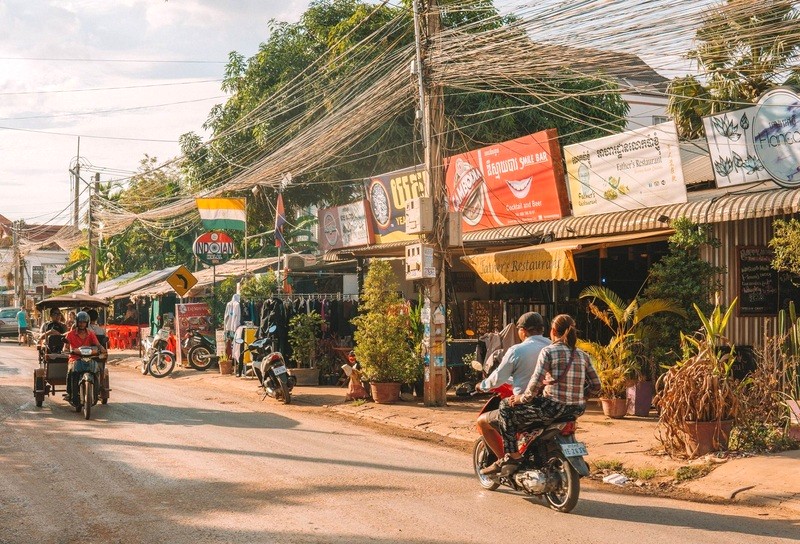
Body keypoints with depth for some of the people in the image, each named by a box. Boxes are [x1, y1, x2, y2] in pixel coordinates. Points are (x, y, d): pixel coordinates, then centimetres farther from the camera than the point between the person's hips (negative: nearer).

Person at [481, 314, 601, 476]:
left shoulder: (548, 351, -7)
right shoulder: (583, 355, 10)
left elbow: (536, 382, -16)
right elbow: (596, 386, 10)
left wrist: (523, 398, -1)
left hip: (554, 407, -7)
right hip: (577, 410, 7)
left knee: (507, 407, 7)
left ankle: (512, 456, 1)